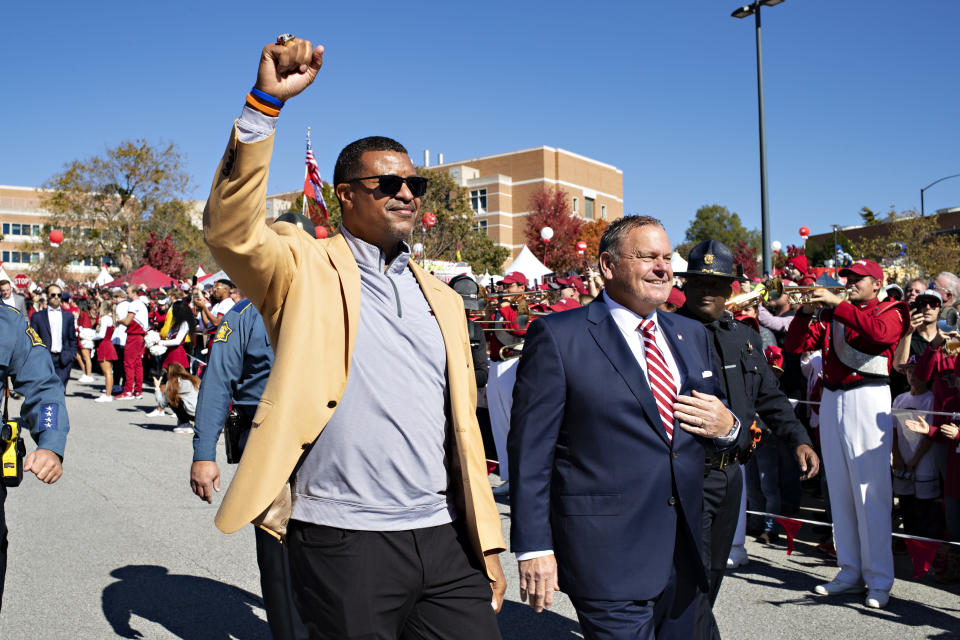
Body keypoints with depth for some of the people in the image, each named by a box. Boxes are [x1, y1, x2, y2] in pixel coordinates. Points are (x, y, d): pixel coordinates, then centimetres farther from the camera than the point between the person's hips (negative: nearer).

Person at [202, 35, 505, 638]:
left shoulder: (442, 299, 14)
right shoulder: (306, 268, 1)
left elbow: (463, 425, 14)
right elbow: (231, 229, -19)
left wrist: (488, 543, 11)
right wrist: (266, 102, -27)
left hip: (445, 539, 5)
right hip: (345, 540, -4)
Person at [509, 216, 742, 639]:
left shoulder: (692, 335, 11)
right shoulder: (557, 336, -8)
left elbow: (717, 420, 20)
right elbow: (530, 450, -10)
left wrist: (727, 427, -4)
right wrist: (534, 548, -13)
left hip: (683, 556, 7)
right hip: (608, 557, -6)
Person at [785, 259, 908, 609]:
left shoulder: (889, 312, 3)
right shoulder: (831, 316, 16)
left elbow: (879, 331, -21)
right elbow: (796, 345, 8)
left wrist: (837, 304, -22)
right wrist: (807, 312, -5)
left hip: (868, 400, -5)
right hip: (831, 401, 5)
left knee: (870, 493, -6)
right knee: (840, 492, 9)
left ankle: (879, 581, 3)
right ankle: (850, 572, 18)